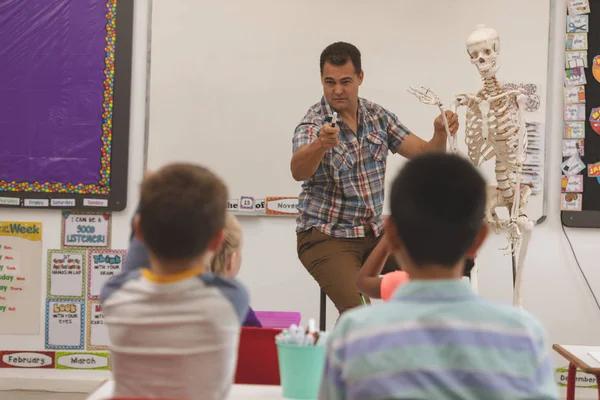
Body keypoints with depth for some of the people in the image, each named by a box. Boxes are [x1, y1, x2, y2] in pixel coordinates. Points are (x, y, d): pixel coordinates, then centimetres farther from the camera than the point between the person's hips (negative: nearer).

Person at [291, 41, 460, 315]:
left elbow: (426, 155, 0)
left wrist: (441, 134, -21)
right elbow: (298, 171, -33)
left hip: (373, 232, 6)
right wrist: (321, 144, -54)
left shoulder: (378, 116, 3)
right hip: (327, 237, -5)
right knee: (357, 313, -26)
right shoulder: (313, 123, -13)